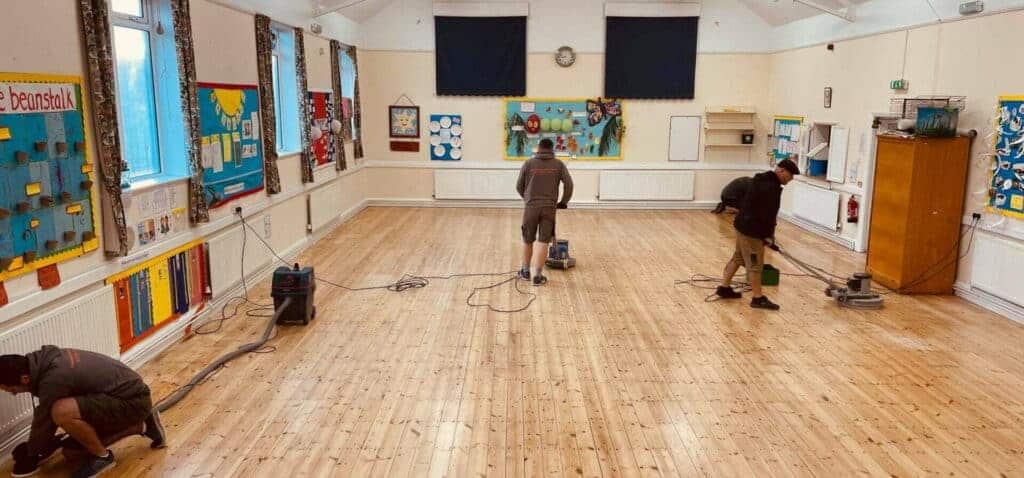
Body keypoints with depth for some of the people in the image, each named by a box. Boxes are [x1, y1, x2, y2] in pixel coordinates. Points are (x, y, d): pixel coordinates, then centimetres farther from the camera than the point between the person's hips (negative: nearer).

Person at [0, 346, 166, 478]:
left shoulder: (53, 379, -25)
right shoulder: (46, 358, 2)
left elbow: (44, 421, -11)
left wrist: (30, 457, 6)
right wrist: (48, 443, 21)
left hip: (134, 401, -10)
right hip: (130, 391, 10)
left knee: (62, 412, -28)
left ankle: (102, 457, -6)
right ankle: (143, 425, 22)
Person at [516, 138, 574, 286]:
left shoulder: (528, 164, 3)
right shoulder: (558, 164, 3)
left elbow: (519, 186, 7)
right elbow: (569, 184, -2)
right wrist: (564, 202, 12)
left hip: (531, 207, 1)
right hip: (549, 207, 0)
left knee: (527, 240, 14)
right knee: (543, 242, 1)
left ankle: (525, 271, 27)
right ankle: (538, 275, -1)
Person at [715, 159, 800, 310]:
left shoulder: (765, 180, 12)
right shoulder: (770, 187, -21)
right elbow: (768, 214, -21)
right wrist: (768, 234, -10)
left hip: (743, 224, 11)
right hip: (751, 229, -11)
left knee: (738, 257, 18)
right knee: (755, 264, -3)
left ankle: (724, 287, 26)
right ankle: (758, 298, 4)